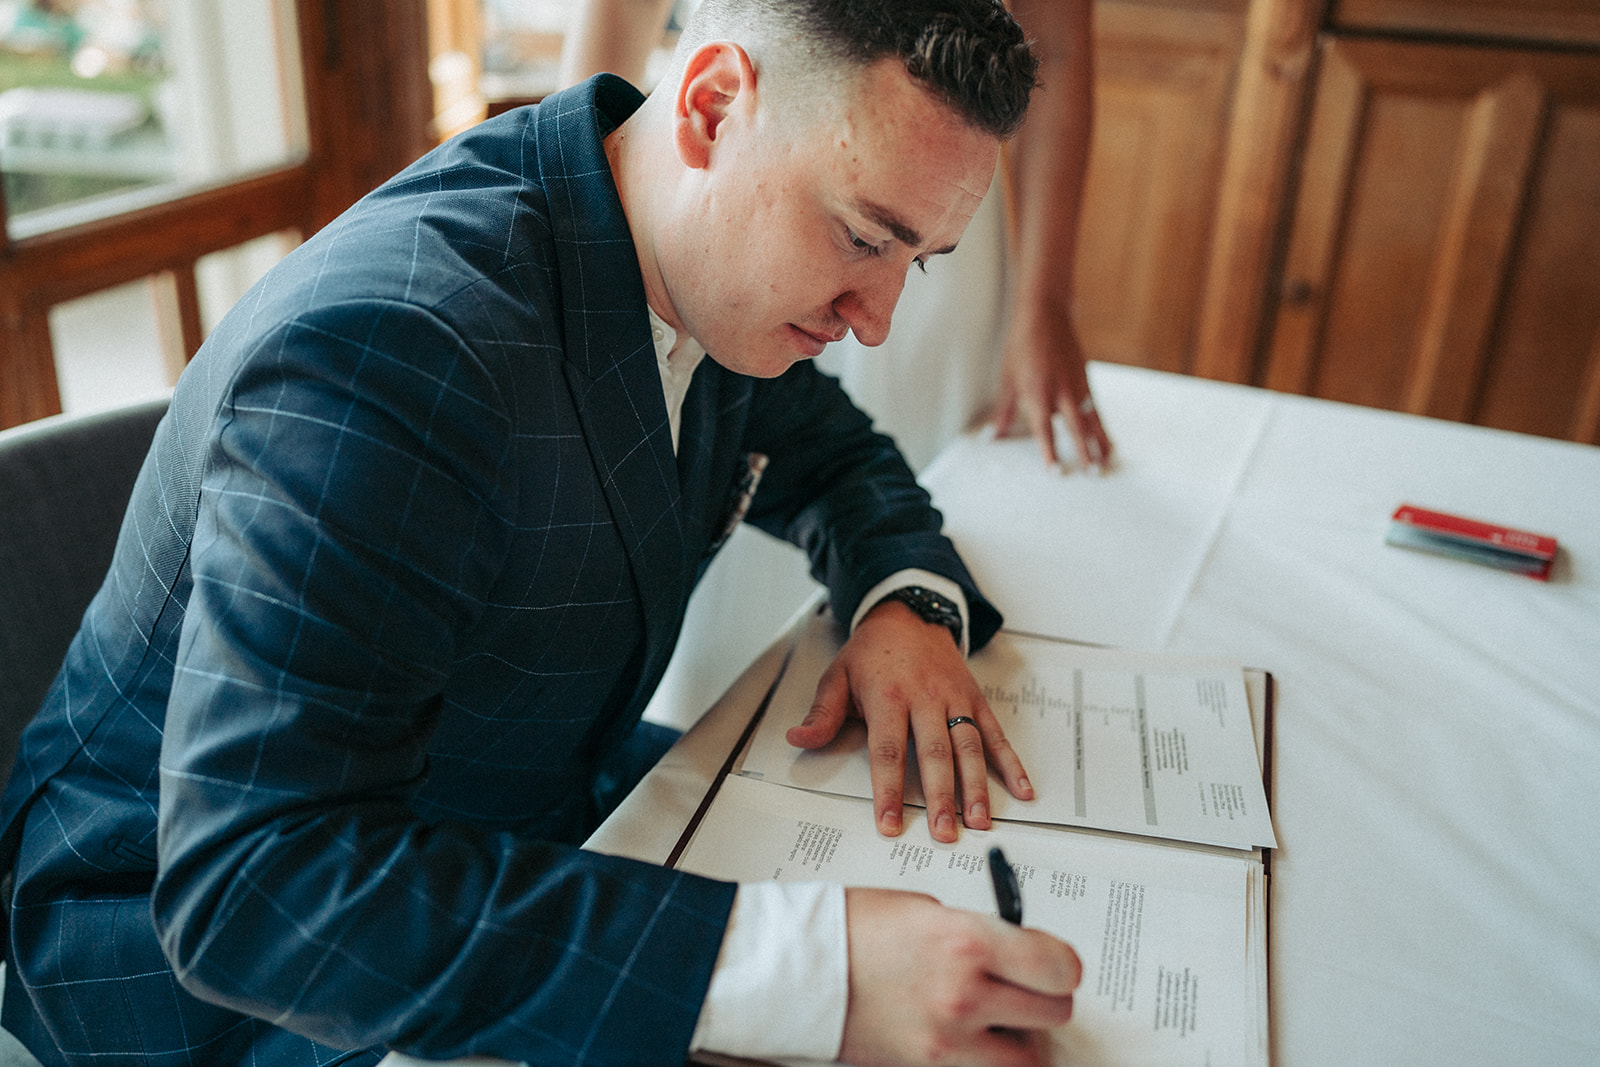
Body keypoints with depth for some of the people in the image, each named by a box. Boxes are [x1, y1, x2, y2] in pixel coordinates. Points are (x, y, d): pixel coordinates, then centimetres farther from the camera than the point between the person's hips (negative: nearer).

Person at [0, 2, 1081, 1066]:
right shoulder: (381, 349, -32)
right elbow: (250, 883, -37)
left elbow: (836, 453, 12)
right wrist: (808, 966, -43)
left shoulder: (717, 271, -7)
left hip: (544, 817, 7)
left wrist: (909, 600, -12)